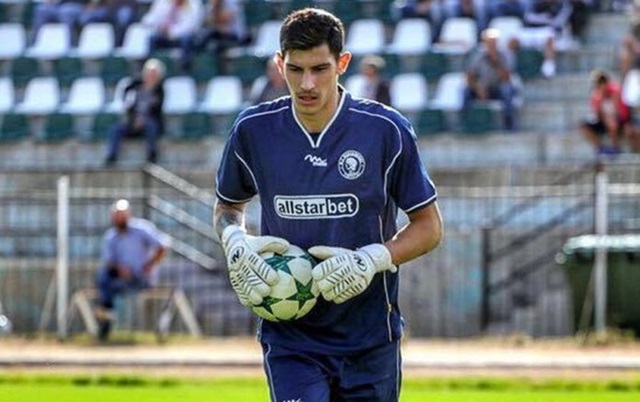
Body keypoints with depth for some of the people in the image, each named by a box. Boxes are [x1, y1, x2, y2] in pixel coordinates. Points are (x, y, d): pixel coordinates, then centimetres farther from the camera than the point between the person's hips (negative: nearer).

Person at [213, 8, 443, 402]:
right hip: (289, 336, 0)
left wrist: (373, 259, -17)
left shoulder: (386, 130, -8)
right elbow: (227, 205, 17)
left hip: (370, 338, 0)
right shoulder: (253, 130, -2)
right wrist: (236, 242, -6)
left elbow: (429, 226, 1)